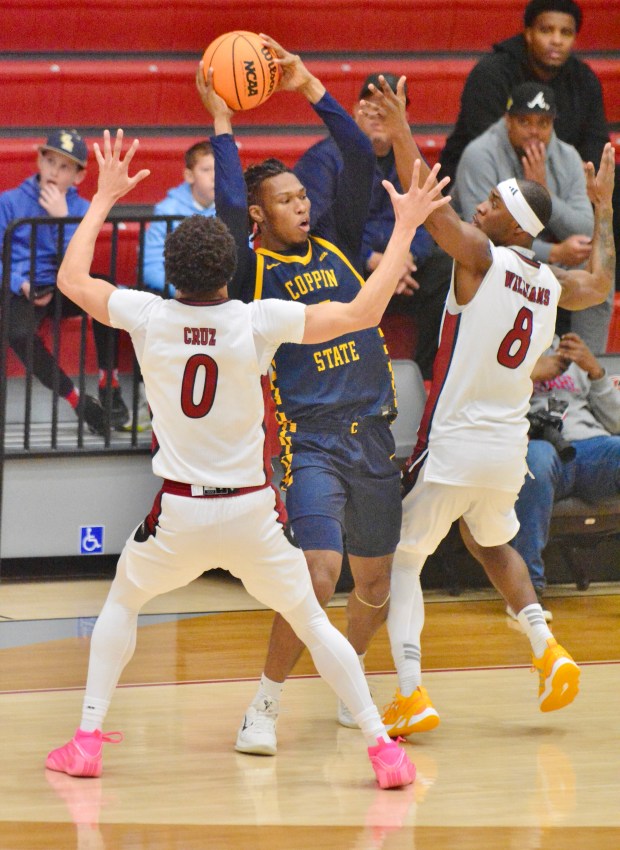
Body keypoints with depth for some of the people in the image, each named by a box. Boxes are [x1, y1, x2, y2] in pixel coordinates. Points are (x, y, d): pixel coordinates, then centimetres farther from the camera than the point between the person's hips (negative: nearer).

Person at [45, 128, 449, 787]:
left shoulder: (147, 317, -9)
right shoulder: (258, 322, -12)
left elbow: (71, 278, 9)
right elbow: (364, 312, -10)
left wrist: (104, 198, 18)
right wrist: (404, 229, -2)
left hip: (178, 511, 1)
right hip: (252, 510, -1)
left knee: (122, 602, 25)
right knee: (312, 622, 12)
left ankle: (87, 739, 18)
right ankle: (382, 748, 6)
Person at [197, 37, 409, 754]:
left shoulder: (335, 244, 12)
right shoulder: (252, 271, -2)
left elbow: (360, 162, 5)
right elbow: (229, 208, -19)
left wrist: (309, 87, 1)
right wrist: (222, 124, -15)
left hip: (371, 434, 6)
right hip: (309, 439, -6)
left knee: (376, 579, 13)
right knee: (318, 575, -19)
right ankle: (265, 705, -5)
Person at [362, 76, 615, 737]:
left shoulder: (482, 257, -11)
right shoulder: (553, 285, 8)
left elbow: (429, 205, -22)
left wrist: (402, 134, -22)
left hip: (453, 447, -6)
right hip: (510, 449, 6)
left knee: (401, 558, 5)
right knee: (491, 544, 32)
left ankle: (411, 695, -7)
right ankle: (548, 651, 17)